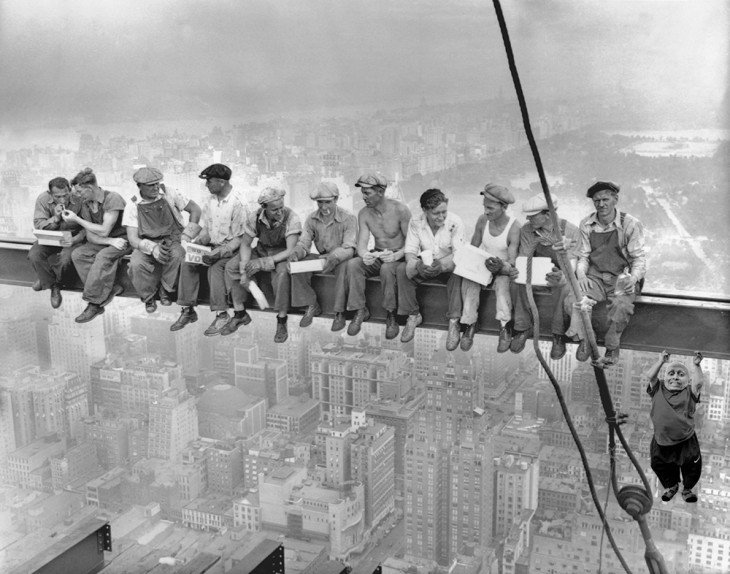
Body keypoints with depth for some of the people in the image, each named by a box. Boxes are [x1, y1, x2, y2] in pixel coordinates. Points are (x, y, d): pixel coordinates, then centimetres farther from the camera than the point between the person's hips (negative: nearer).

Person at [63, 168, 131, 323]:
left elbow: (104, 231, -21)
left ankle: (94, 303, -26)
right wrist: (111, 241, -20)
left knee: (103, 256, -34)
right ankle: (111, 289, -21)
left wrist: (76, 219, -16)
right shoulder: (85, 204, 3)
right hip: (103, 241, 7)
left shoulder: (112, 198, -18)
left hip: (123, 239, -7)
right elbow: (90, 236, -1)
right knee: (77, 254, -16)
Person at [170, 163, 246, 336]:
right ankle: (188, 310, -11)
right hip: (212, 245, 6)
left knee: (215, 267, -33)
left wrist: (219, 252, -27)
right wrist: (197, 241, -8)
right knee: (187, 263, -17)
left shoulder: (236, 204, -15)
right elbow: (205, 229, 13)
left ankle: (221, 315, -26)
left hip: (230, 248, -6)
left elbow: (239, 238, -15)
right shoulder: (210, 200, 6)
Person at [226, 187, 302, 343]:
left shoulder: (291, 219, -26)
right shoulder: (254, 217, -15)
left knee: (282, 272, -38)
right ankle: (240, 314, -2)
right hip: (261, 250, 4)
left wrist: (263, 262, -37)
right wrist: (244, 269, -20)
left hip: (282, 254, -4)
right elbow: (245, 244, -5)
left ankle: (282, 321, -25)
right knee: (231, 267, -14)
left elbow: (291, 251, -29)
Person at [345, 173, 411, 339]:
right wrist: (364, 255, -33)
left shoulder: (400, 210, -15)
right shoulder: (364, 213, -1)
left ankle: (391, 315, -22)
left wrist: (396, 256, -34)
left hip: (398, 257, -4)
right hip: (377, 257, 4)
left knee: (387, 268, -38)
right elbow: (362, 243, -8)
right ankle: (360, 310, -15)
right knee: (352, 264, -25)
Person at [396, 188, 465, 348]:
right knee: (402, 269, -25)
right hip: (425, 266, 2)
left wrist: (441, 265, -43)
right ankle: (413, 316, -11)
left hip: (447, 266, -2)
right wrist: (418, 264, -37)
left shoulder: (455, 222, -17)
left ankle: (454, 323, -29)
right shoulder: (415, 223, -10)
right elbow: (410, 251, -13)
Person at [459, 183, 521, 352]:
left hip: (503, 268, -3)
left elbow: (511, 262, -22)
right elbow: (473, 248, 5)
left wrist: (500, 267, -44)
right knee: (468, 281, -27)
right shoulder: (482, 220, -7)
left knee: (502, 284, -36)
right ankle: (471, 324, -18)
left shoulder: (514, 227, -20)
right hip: (482, 264, 4)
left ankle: (505, 328, -28)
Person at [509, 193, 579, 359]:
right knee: (518, 283, -29)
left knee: (563, 288, -37)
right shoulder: (527, 230, -8)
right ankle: (523, 327, -13)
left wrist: (561, 277, -46)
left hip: (560, 273, -3)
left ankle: (559, 335, -20)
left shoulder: (569, 230, -18)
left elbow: (571, 263, -22)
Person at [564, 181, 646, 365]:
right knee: (572, 300, -26)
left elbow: (639, 258, -4)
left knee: (621, 305, -35)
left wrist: (633, 277, -24)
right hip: (595, 277, 3)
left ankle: (612, 347, -10)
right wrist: (581, 275, -12)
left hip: (622, 278, -3)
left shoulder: (630, 224, -5)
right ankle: (584, 339, -1)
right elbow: (582, 256, 9)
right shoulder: (586, 225, 5)